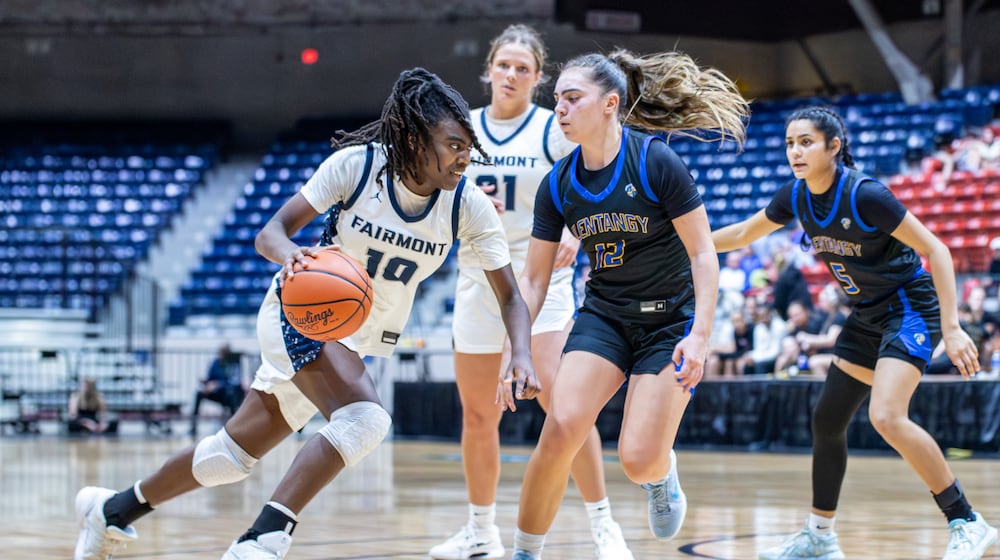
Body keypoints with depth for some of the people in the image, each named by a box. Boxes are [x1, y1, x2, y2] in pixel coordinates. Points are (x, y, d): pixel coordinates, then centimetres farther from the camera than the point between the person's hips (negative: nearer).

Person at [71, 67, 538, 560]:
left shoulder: (469, 205, -14)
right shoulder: (357, 164, -21)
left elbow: (510, 298, -11)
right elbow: (269, 233, -18)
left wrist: (521, 355, -31)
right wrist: (289, 254, -42)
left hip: (360, 336, 5)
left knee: (234, 452, 12)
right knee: (365, 417, -32)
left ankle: (113, 510, 31)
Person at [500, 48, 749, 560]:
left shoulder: (657, 162, -18)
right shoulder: (558, 184, -4)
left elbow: (703, 254, -14)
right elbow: (534, 279, 4)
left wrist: (699, 335, -22)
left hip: (670, 320, -3)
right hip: (603, 316, 4)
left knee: (639, 460, -14)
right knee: (561, 428, -19)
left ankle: (662, 474, 25)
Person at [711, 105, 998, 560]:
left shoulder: (864, 194, -24)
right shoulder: (796, 196, -3)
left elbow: (934, 249, -21)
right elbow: (744, 233, 16)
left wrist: (951, 327, -26)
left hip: (911, 307, -8)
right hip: (868, 315, 8)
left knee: (886, 417, -26)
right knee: (827, 420, 10)